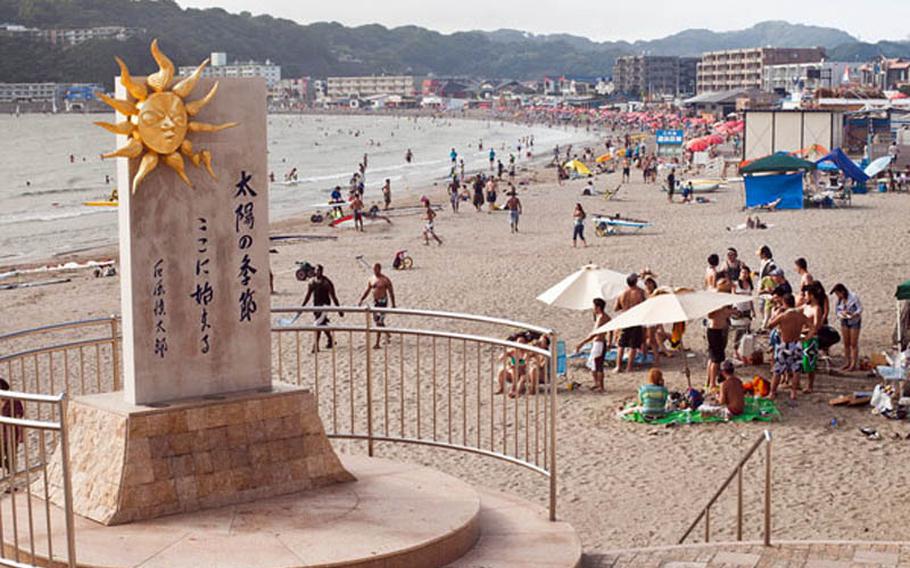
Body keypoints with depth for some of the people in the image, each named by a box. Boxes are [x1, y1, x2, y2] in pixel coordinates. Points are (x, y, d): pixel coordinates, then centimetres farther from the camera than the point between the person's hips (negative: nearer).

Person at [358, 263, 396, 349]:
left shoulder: (385, 280, -11)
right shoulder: (371, 279, 8)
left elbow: (391, 292, -7)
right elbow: (367, 291, 15)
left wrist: (393, 305, -8)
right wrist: (361, 300, 4)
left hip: (382, 301, -7)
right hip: (375, 302, 7)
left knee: (379, 322, -12)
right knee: (377, 321, 16)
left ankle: (377, 343, -11)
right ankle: (387, 335, 40)